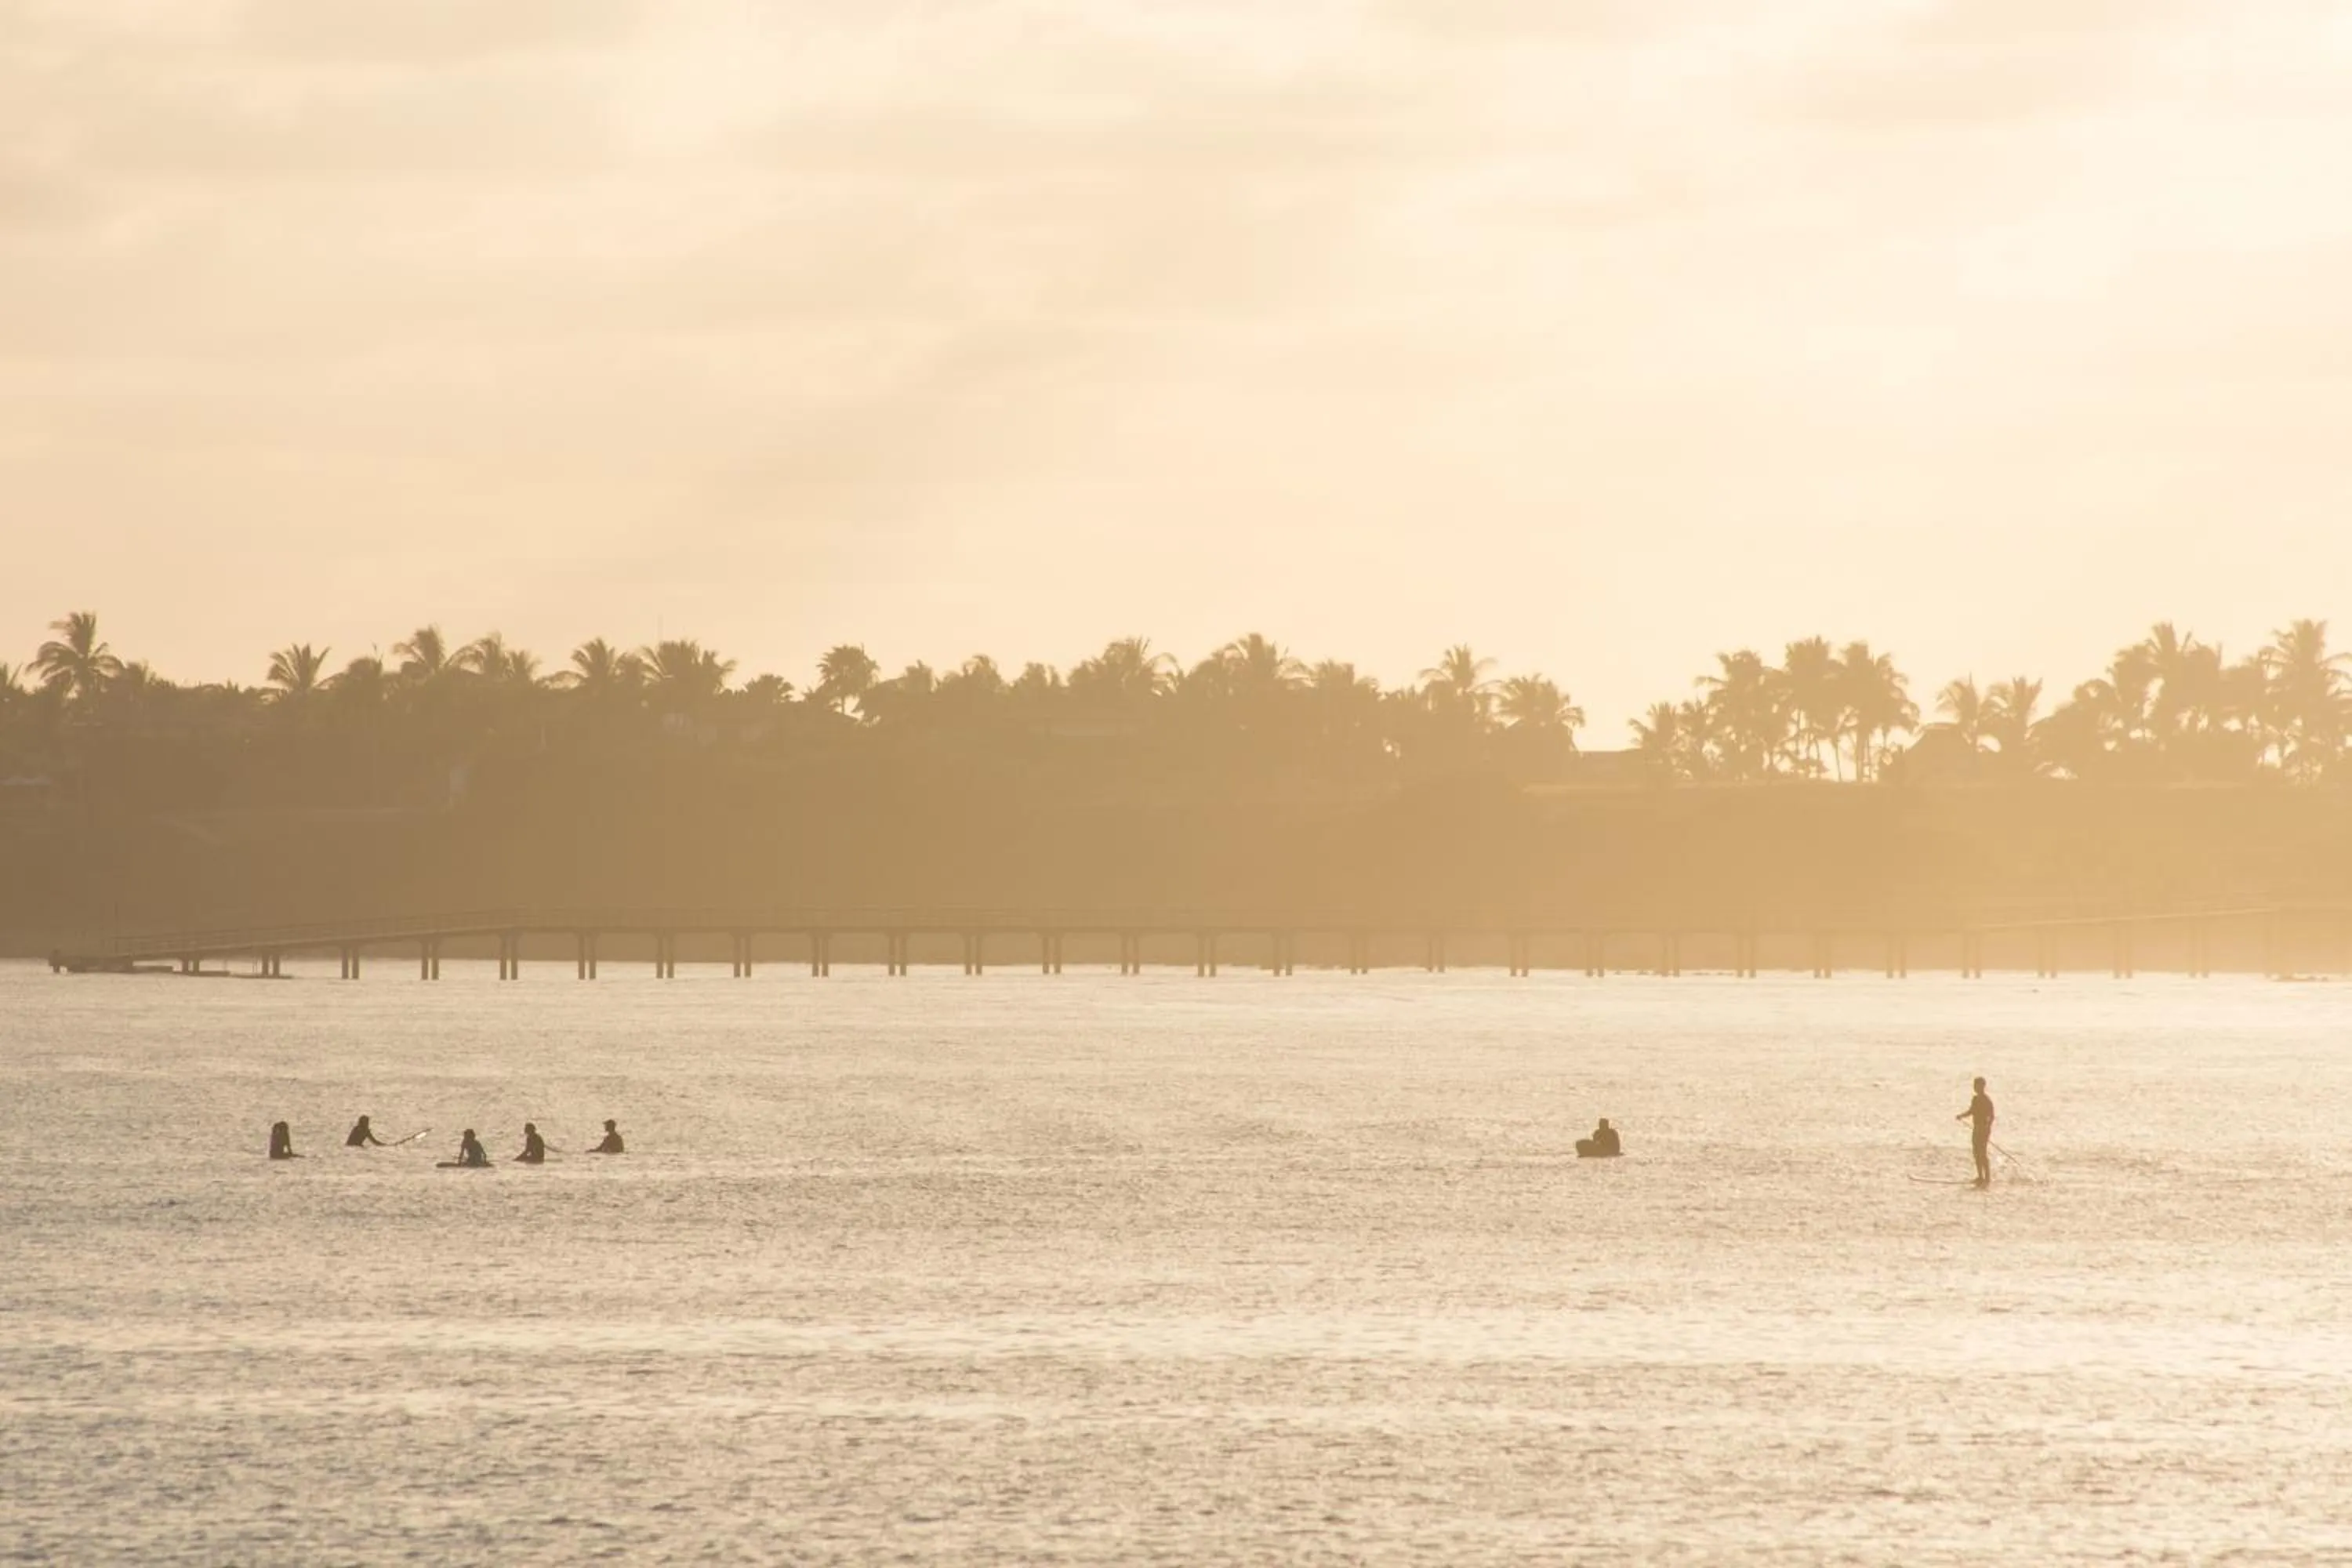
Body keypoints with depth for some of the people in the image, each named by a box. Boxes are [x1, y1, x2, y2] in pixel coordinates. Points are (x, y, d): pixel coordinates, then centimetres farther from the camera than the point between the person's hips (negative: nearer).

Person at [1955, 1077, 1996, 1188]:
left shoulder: (1987, 1100, -14)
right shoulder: (1975, 1099, 10)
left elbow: (1991, 1116, -17)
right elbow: (1971, 1111, 24)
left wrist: (1988, 1130, -23)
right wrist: (1962, 1116, 8)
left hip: (1985, 1129, -9)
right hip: (1976, 1129, 9)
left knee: (1984, 1155, -8)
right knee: (1977, 1154, 12)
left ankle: (1988, 1180, -5)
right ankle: (1981, 1178, 22)